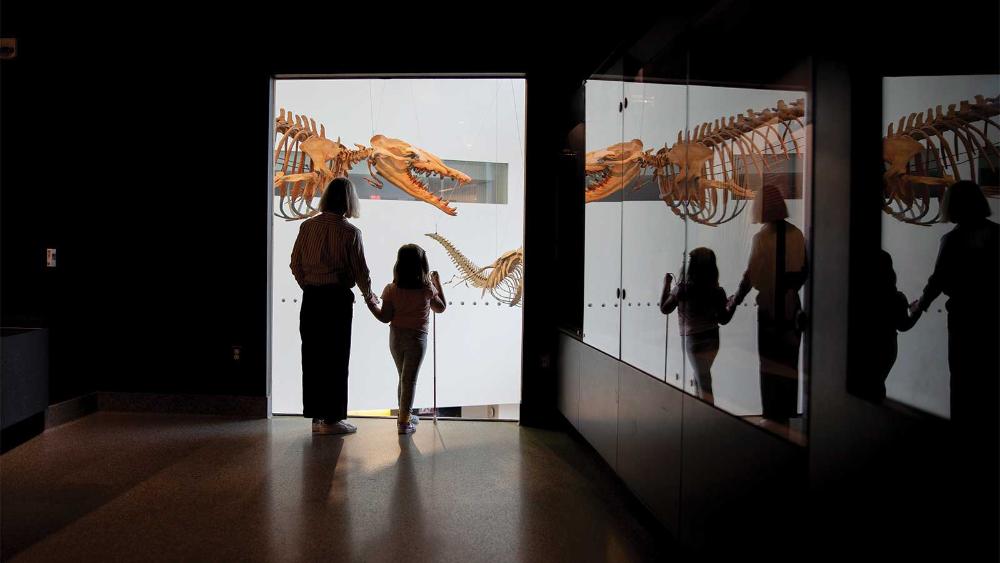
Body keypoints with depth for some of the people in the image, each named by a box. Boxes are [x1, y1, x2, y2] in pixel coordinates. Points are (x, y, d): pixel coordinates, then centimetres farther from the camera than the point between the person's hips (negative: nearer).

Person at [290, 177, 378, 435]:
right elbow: (360, 270, -7)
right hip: (337, 298, -5)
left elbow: (295, 265, 7)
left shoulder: (307, 226, 2)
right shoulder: (349, 232, -10)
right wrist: (369, 296, 11)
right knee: (336, 358, 3)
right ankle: (332, 418, 8)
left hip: (311, 298, 5)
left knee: (312, 356, 11)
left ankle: (316, 416, 20)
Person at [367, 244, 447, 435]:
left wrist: (370, 303, 8)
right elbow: (441, 308, 8)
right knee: (410, 379, 2)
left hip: (396, 337, 3)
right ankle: (404, 422, 3)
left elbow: (385, 317, -7)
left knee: (404, 377, 19)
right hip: (417, 338, -3)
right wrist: (438, 283, 14)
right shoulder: (428, 290, -9)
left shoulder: (391, 290, -8)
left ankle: (405, 416, 30)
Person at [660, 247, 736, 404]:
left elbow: (664, 309, -5)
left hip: (693, 340, -4)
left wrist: (666, 285, 4)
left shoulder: (683, 289, -16)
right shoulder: (718, 291, -6)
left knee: (703, 382, 1)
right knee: (700, 377, 22)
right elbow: (723, 319, 1)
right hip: (712, 339, 5)